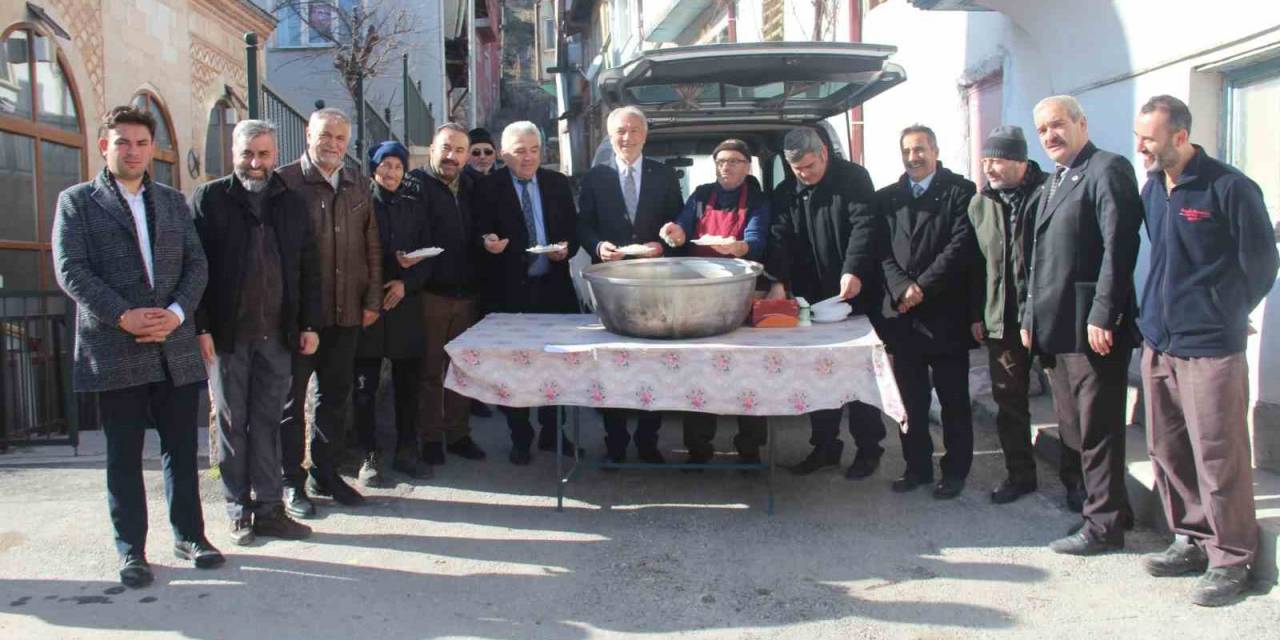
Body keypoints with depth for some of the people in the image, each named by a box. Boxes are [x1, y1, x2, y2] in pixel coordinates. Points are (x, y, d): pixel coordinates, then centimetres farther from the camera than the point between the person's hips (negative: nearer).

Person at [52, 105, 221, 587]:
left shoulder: (173, 202, 15)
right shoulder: (77, 201, 4)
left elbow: (196, 264, 8)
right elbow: (70, 270, -6)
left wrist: (177, 312, -9)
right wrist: (124, 316, -16)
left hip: (175, 346, 3)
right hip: (114, 349, -3)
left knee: (181, 448, 9)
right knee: (124, 455, 5)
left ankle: (189, 534, 22)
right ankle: (131, 550, 14)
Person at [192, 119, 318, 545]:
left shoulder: (291, 204, 11)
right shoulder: (209, 199, 1)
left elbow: (308, 269, 12)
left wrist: (309, 324, 6)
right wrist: (200, 327, -10)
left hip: (277, 334, 3)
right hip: (226, 334, -2)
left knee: (267, 424, 7)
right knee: (232, 424, 6)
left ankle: (268, 509, 13)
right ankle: (239, 512, 15)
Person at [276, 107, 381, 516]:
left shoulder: (357, 188, 12)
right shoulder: (284, 182, -5)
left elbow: (372, 248, 14)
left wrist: (372, 300, 7)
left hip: (346, 312, 5)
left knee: (335, 395, 13)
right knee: (292, 398, 5)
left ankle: (325, 474, 26)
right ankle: (291, 482, 15)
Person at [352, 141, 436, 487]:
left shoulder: (414, 206, 13)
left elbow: (426, 254, 10)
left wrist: (406, 282, -6)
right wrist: (394, 262, -12)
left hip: (405, 303, 3)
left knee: (409, 381, 6)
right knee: (365, 383, 0)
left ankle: (407, 450, 19)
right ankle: (370, 456, 9)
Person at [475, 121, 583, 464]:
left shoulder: (558, 183, 8)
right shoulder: (489, 187, -1)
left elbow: (573, 228, 9)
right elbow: (482, 234, -2)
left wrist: (567, 248, -11)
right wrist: (488, 242, -24)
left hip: (553, 286, 3)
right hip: (510, 290, -2)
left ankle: (552, 433, 24)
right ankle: (520, 438, 19)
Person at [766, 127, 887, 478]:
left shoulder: (853, 178, -5)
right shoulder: (785, 193, 8)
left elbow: (864, 225, -17)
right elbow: (780, 239, -2)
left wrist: (853, 270, -32)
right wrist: (778, 282, -19)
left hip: (854, 293, -4)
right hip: (811, 297, 5)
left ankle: (868, 447, 13)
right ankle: (824, 445, 20)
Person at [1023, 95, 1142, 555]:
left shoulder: (1108, 170, -7)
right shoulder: (1054, 183, 21)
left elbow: (1119, 247, -16)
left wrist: (1102, 316, -21)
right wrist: (1030, 317, 16)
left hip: (1092, 327, -9)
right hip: (1056, 328, 9)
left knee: (1097, 430, -1)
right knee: (1075, 430, 14)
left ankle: (1103, 525, 9)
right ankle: (1112, 509, 27)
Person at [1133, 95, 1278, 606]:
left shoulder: (1229, 188, -10)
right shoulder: (1152, 190, 10)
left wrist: (1223, 316, 1)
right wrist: (1156, 314, 14)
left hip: (1209, 347, -7)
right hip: (1158, 342, 7)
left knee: (1217, 456, -2)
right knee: (1166, 449, 13)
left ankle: (1230, 559, 10)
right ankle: (1192, 540, 27)